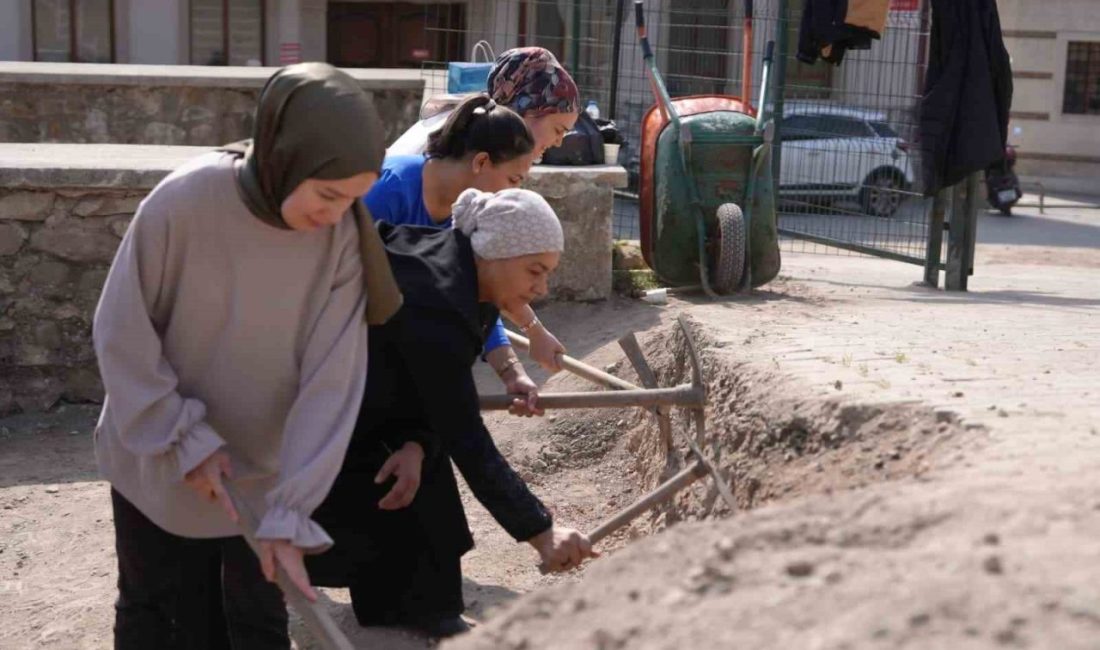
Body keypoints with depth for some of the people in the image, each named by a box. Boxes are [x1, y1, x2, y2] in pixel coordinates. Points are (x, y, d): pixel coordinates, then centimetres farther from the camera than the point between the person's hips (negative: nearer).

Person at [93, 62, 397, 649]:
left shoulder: (343, 239, -18)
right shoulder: (183, 202, -24)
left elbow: (332, 381, -19)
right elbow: (121, 336, -15)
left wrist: (291, 511, -23)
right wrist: (186, 440, -18)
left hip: (263, 470, 2)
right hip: (156, 461, -1)